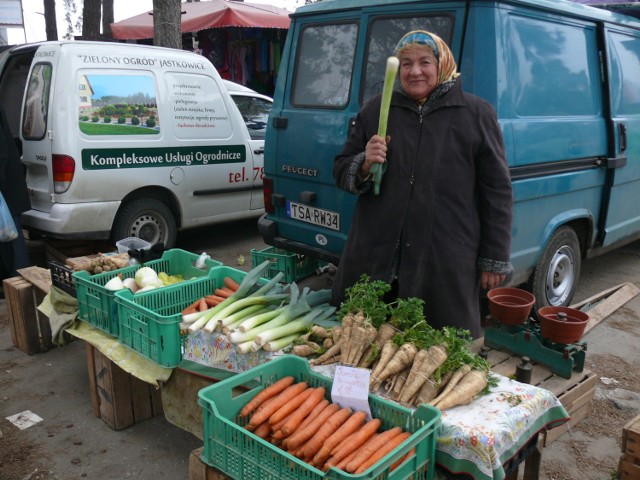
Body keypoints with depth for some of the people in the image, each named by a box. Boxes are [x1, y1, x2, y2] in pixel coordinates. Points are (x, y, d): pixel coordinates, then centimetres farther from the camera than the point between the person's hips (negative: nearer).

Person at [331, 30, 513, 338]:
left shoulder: (476, 114, 3)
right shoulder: (375, 111, 11)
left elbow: (497, 191, 4)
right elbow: (341, 172, 15)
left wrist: (494, 260, 3)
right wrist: (364, 164, -9)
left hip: (447, 268, -2)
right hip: (375, 261, 3)